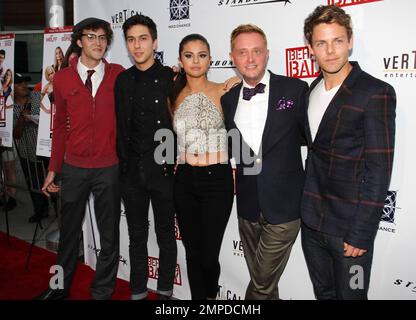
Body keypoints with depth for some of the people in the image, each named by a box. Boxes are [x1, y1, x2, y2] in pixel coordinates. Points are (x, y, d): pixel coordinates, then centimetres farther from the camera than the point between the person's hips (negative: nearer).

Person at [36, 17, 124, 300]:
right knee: (69, 232, 16)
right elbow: (60, 125, 7)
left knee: (109, 236, 9)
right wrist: (53, 169, 7)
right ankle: (61, 288, 36)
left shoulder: (118, 75, -2)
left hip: (109, 168, -1)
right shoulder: (63, 78, 2)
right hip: (74, 168, 2)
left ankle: (102, 292, 27)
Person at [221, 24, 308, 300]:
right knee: (263, 284, 18)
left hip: (284, 204, -4)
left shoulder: (295, 89, -6)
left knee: (261, 286, 3)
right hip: (248, 205, 4)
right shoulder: (228, 98, 7)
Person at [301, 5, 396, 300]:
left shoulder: (376, 93, -14)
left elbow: (378, 170, -16)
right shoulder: (311, 91, 6)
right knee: (323, 293, 21)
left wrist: (361, 234, -17)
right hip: (312, 221, 6)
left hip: (349, 227, -6)